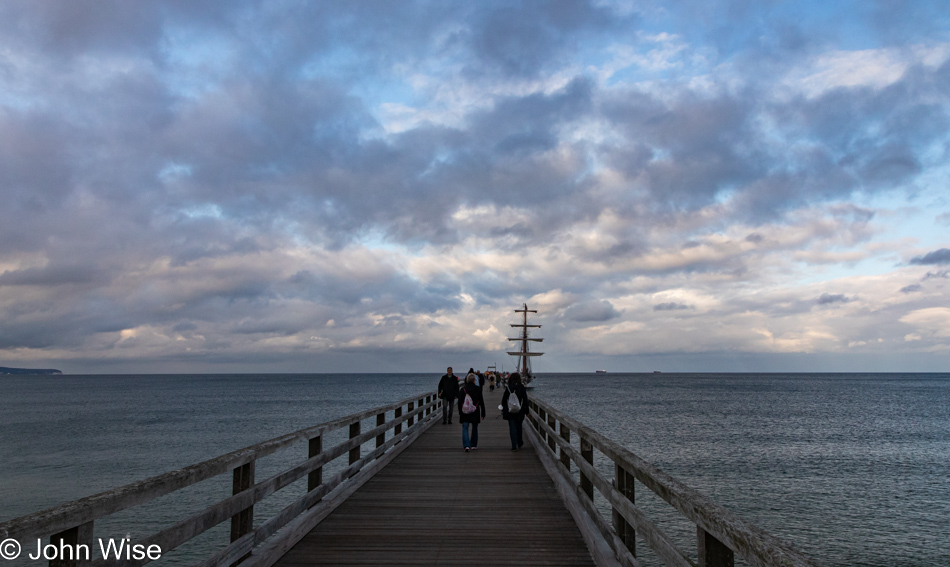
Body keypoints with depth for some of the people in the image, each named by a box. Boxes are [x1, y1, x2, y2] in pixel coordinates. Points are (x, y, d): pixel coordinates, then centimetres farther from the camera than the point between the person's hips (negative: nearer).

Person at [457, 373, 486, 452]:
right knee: (474, 428, 16)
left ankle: (466, 445, -16)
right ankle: (473, 445, 23)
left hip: (465, 412, 0)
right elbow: (481, 402, -1)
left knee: (465, 428, 0)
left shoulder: (462, 389, -2)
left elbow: (459, 402, 1)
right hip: (475, 413, 0)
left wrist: (460, 412, 9)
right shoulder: (478, 389, -3)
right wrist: (483, 413, 6)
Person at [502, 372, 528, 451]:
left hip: (510, 412, -1)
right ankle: (520, 443, 33)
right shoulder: (522, 387, -5)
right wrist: (526, 411, 5)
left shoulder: (508, 388, -6)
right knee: (519, 427, 18)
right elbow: (525, 400, -2)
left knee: (512, 428, 3)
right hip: (520, 412, 1)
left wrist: (503, 410, 9)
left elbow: (503, 400, -1)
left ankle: (514, 446, -2)